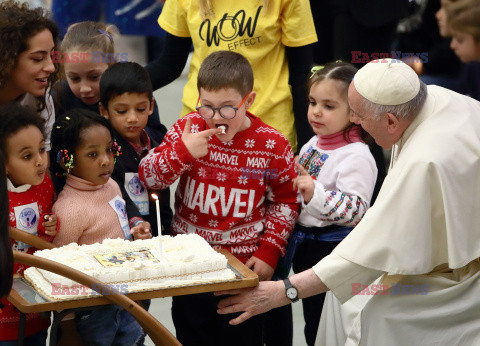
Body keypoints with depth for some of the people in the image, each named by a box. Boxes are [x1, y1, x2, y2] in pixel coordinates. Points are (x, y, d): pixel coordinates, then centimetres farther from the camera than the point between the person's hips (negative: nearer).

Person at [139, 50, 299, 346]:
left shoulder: (273, 146, -8)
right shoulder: (187, 129, -5)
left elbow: (285, 201, 3)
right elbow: (148, 177, -5)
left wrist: (269, 251, -4)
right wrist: (181, 152, -21)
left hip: (245, 266, -2)